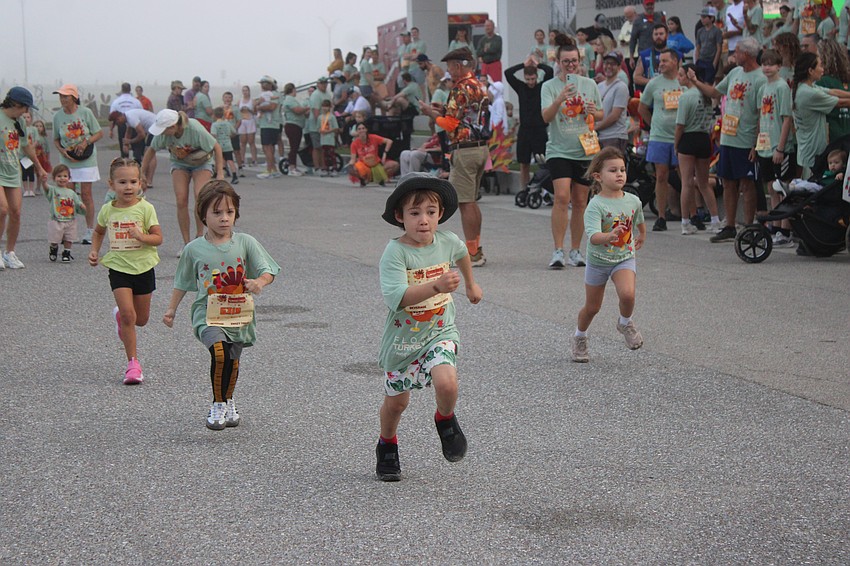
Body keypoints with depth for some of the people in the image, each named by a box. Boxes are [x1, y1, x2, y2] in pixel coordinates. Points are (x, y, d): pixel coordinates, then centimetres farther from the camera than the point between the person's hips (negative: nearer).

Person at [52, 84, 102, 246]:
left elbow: (99, 133, -1)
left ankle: (90, 231, 3)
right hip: (67, 161, 3)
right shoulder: (57, 116, 0)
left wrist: (85, 143, -17)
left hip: (86, 160, -2)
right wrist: (62, 151, -9)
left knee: (86, 194, -3)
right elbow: (56, 140, 10)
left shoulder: (85, 112, -7)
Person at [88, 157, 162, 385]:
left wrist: (142, 236, -26)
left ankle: (120, 316, 47)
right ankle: (133, 363, -6)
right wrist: (94, 251, 5)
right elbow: (99, 232, 21)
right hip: (118, 268, 0)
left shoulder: (145, 208, -8)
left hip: (143, 267, 0)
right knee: (128, 313, -14)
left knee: (141, 319, 10)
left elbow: (158, 238, -7)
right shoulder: (107, 210, 0)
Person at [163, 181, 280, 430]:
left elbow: (268, 271, -4)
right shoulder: (194, 249, -1)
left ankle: (228, 402, 44)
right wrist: (172, 308, 17)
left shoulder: (246, 243, -2)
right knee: (220, 352, -26)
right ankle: (218, 405, -6)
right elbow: (182, 282, 13)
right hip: (207, 314, -2)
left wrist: (259, 282, -26)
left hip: (239, 315, 2)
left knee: (233, 362, 16)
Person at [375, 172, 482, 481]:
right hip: (402, 337, -2)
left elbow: (462, 253, 19)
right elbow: (396, 298, -36)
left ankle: (445, 421, 10)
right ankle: (387, 445, 43)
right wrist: (436, 286, -46)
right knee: (396, 401, 13)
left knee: (446, 383, -24)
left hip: (440, 332, 2)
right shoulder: (395, 252, -23)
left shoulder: (447, 241, -8)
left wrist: (471, 284, 34)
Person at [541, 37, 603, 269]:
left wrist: (594, 112, -7)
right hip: (559, 151, -3)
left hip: (585, 150, 4)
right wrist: (560, 98, -32)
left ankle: (575, 251, 16)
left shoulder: (590, 84, 7)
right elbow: (546, 117, -15)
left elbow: (601, 115, 16)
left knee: (580, 202, 7)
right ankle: (558, 251, -16)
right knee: (562, 197, -18)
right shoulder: (549, 86, -2)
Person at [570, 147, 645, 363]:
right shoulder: (595, 205, -21)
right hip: (598, 260, -2)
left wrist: (641, 237, 34)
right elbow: (593, 237, -34)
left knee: (627, 293, -25)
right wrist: (610, 236, -53)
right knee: (592, 307, 11)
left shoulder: (633, 201, -7)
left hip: (624, 258, 2)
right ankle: (579, 337, 39)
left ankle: (625, 323, 7)